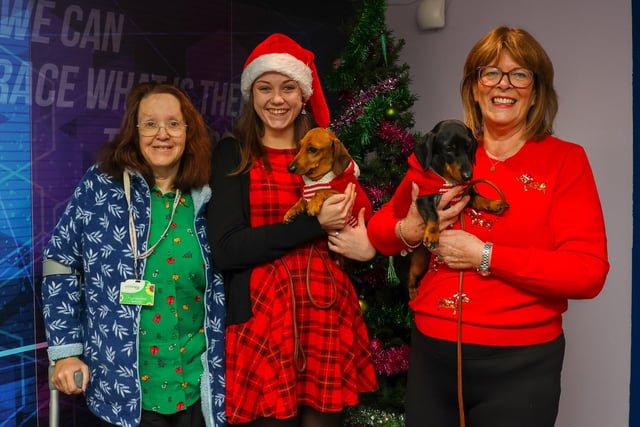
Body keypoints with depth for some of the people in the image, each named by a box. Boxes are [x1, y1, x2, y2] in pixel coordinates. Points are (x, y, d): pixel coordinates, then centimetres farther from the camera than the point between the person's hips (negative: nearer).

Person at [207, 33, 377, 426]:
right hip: (262, 325, -3)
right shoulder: (233, 153, 0)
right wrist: (313, 223, -16)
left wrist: (366, 246, -4)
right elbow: (226, 249, -12)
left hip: (328, 320, 3)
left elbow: (357, 225, 19)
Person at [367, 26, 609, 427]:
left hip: (520, 364, -3)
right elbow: (379, 229, 10)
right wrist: (408, 231, -12)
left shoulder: (564, 160, -4)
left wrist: (485, 256, -18)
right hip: (432, 353, 3)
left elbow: (589, 272, -13)